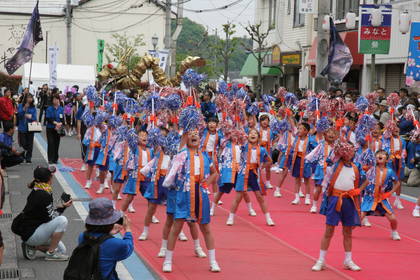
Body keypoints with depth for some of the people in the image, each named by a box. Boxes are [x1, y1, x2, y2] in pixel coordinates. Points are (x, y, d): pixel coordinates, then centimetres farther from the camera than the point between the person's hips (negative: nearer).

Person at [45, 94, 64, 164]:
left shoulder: (61, 109, 5)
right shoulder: (49, 109, -2)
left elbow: (62, 119, 3)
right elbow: (48, 118, -8)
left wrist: (60, 124, -16)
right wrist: (55, 123, -18)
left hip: (58, 129, 2)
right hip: (50, 129, -2)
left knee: (57, 144, 5)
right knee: (50, 143, -9)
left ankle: (55, 159, 13)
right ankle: (50, 159, -9)